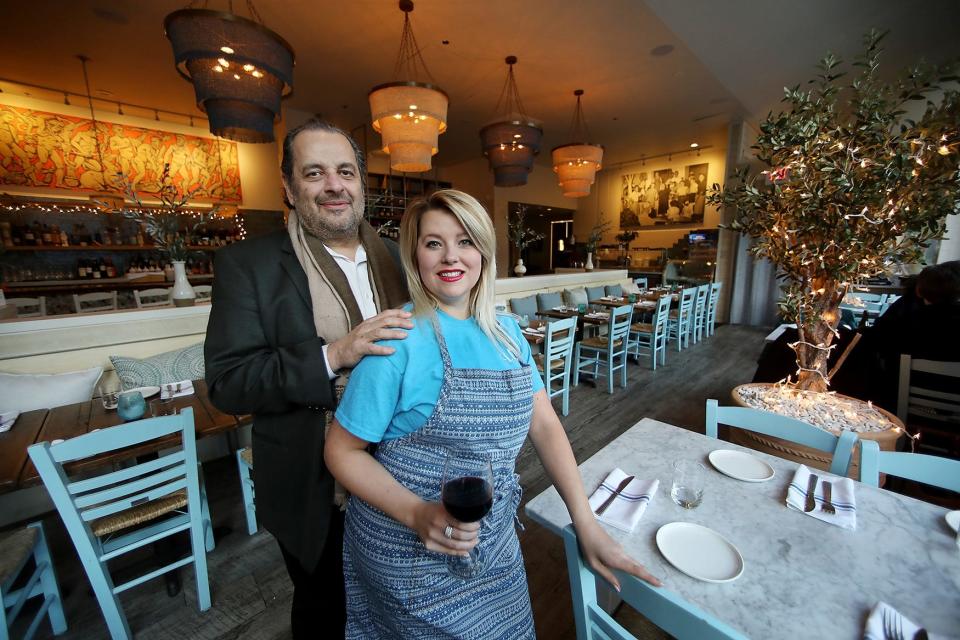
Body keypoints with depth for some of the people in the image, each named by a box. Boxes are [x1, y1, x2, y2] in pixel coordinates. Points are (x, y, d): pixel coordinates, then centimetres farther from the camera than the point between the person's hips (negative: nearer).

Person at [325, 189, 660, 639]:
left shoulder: (506, 332, -3)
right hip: (411, 553, -5)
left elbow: (544, 424, -1)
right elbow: (342, 450, -12)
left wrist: (587, 525, -4)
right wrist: (418, 514, -25)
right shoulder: (400, 341, -20)